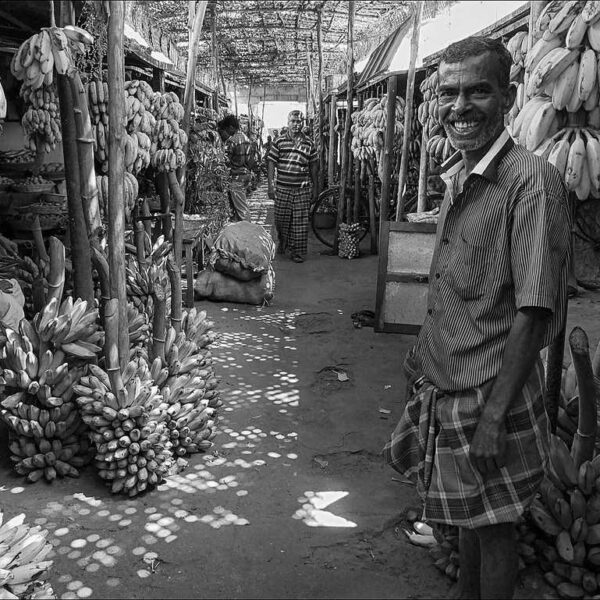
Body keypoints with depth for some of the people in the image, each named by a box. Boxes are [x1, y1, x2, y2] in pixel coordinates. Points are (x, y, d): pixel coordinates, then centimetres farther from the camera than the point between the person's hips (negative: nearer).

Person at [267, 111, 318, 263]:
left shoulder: (309, 144, 6)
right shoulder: (279, 142, 2)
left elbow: (313, 167, 11)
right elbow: (271, 163, 2)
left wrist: (315, 188, 9)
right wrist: (270, 185, -4)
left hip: (302, 189, 0)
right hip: (282, 188, 0)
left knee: (300, 221, 0)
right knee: (281, 219, 8)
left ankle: (298, 252, 9)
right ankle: (282, 243, 35)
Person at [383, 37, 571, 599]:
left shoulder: (532, 182, -19)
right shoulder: (456, 178, 5)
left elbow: (533, 313, -21)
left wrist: (495, 415, -21)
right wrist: (420, 354, 18)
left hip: (489, 395, -7)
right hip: (440, 385, 8)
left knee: (493, 525, 12)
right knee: (466, 514, 25)